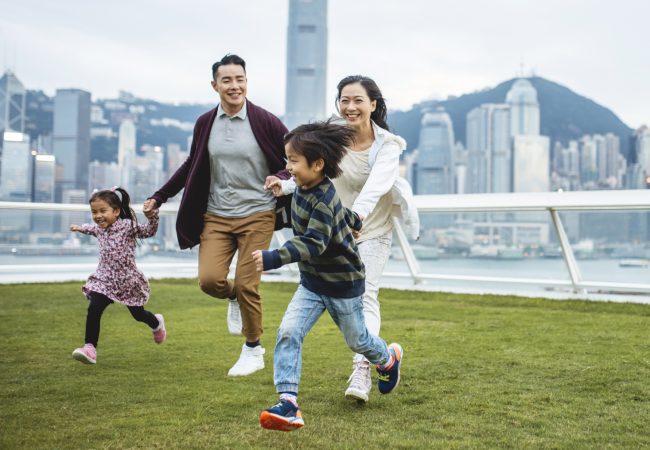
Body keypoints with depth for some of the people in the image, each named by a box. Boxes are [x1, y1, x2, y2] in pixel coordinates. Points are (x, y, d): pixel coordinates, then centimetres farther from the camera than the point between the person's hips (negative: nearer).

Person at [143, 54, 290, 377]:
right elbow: (191, 166, 17)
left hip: (256, 216, -3)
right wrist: (159, 197, 15)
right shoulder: (205, 124, 4)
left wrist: (282, 178, -22)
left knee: (247, 285, -4)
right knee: (209, 280, -10)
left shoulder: (265, 122, -7)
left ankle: (254, 351, 18)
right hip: (216, 216, 3)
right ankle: (235, 300, 28)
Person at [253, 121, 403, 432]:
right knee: (288, 332, -14)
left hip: (342, 284, -6)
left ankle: (389, 358, 50)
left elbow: (313, 243, -40)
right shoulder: (302, 190, -3)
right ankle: (288, 404, -15)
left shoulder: (323, 201, -28)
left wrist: (274, 258, -52)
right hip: (312, 283, 7)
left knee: (356, 339, 17)